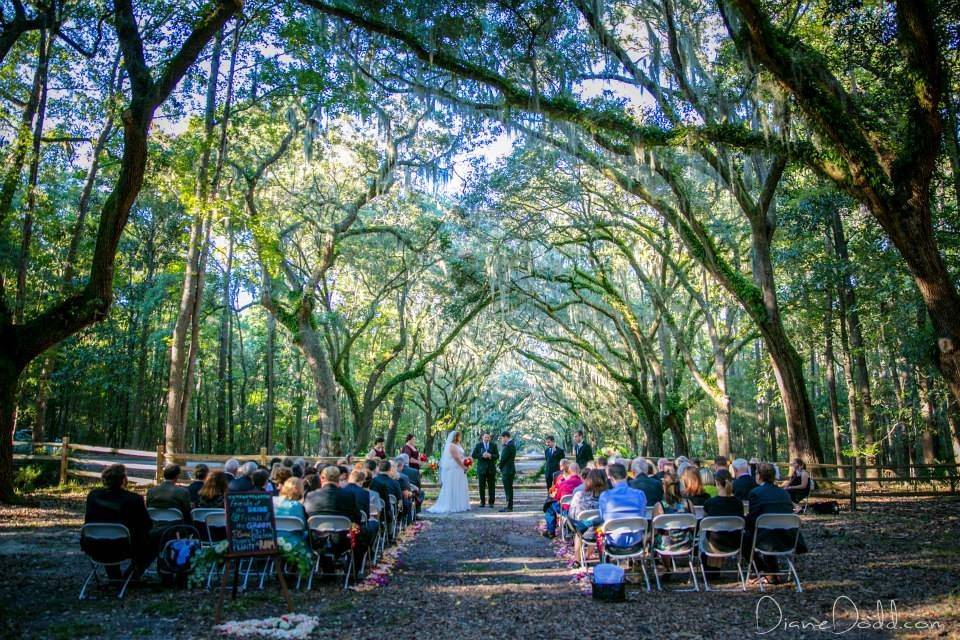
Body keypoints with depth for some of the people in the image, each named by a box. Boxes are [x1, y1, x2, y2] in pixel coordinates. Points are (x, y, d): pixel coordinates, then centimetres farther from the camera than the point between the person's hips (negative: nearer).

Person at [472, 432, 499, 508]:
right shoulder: (478, 445, 5)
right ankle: (482, 502, 9)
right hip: (481, 468, -1)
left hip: (491, 468, 1)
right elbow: (474, 455, -1)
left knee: (491, 486, 0)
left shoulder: (493, 445, 8)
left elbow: (497, 455, 3)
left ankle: (491, 502, 6)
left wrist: (491, 456, -16)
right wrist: (482, 455, -16)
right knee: (482, 486, 1)